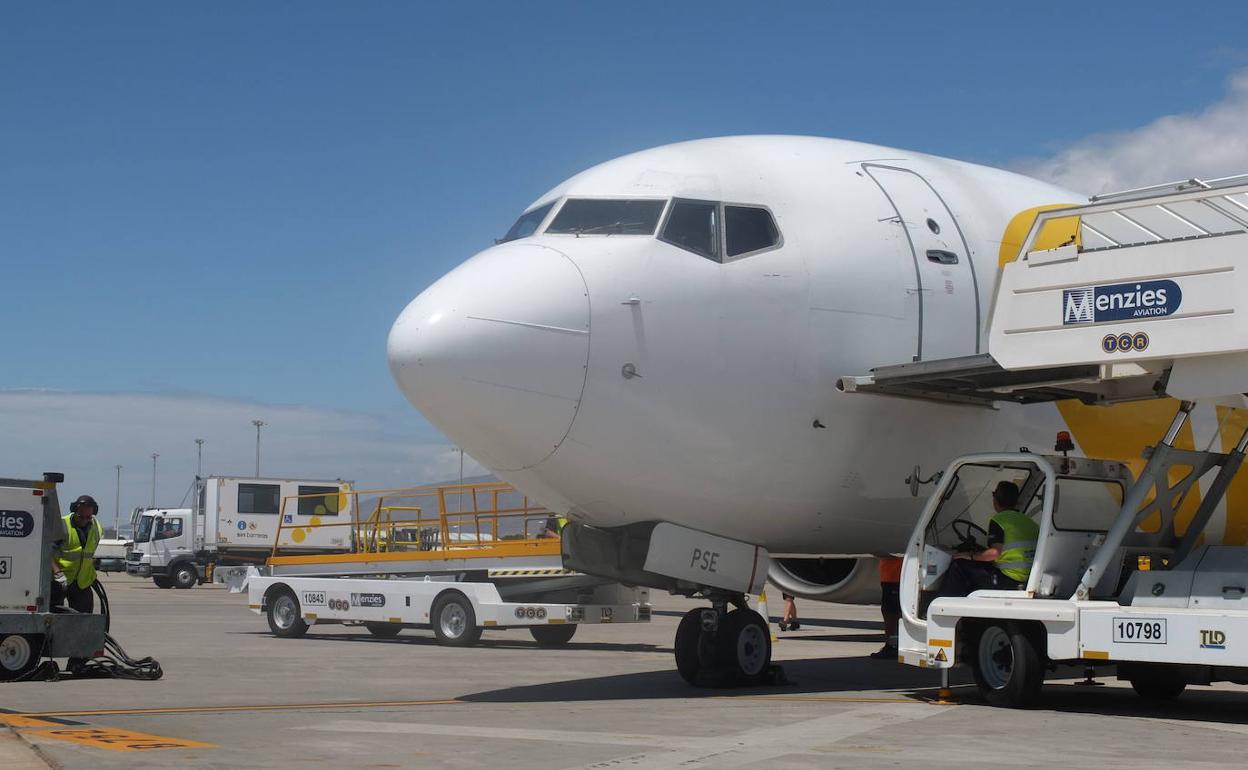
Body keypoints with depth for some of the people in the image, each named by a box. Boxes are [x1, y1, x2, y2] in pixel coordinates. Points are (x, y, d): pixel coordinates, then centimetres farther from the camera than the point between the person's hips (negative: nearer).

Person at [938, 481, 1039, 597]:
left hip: (1008, 580, -8)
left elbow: (995, 553, -22)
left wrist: (970, 556, -8)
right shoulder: (1030, 522, 12)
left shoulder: (998, 520, -10)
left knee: (958, 566, 1)